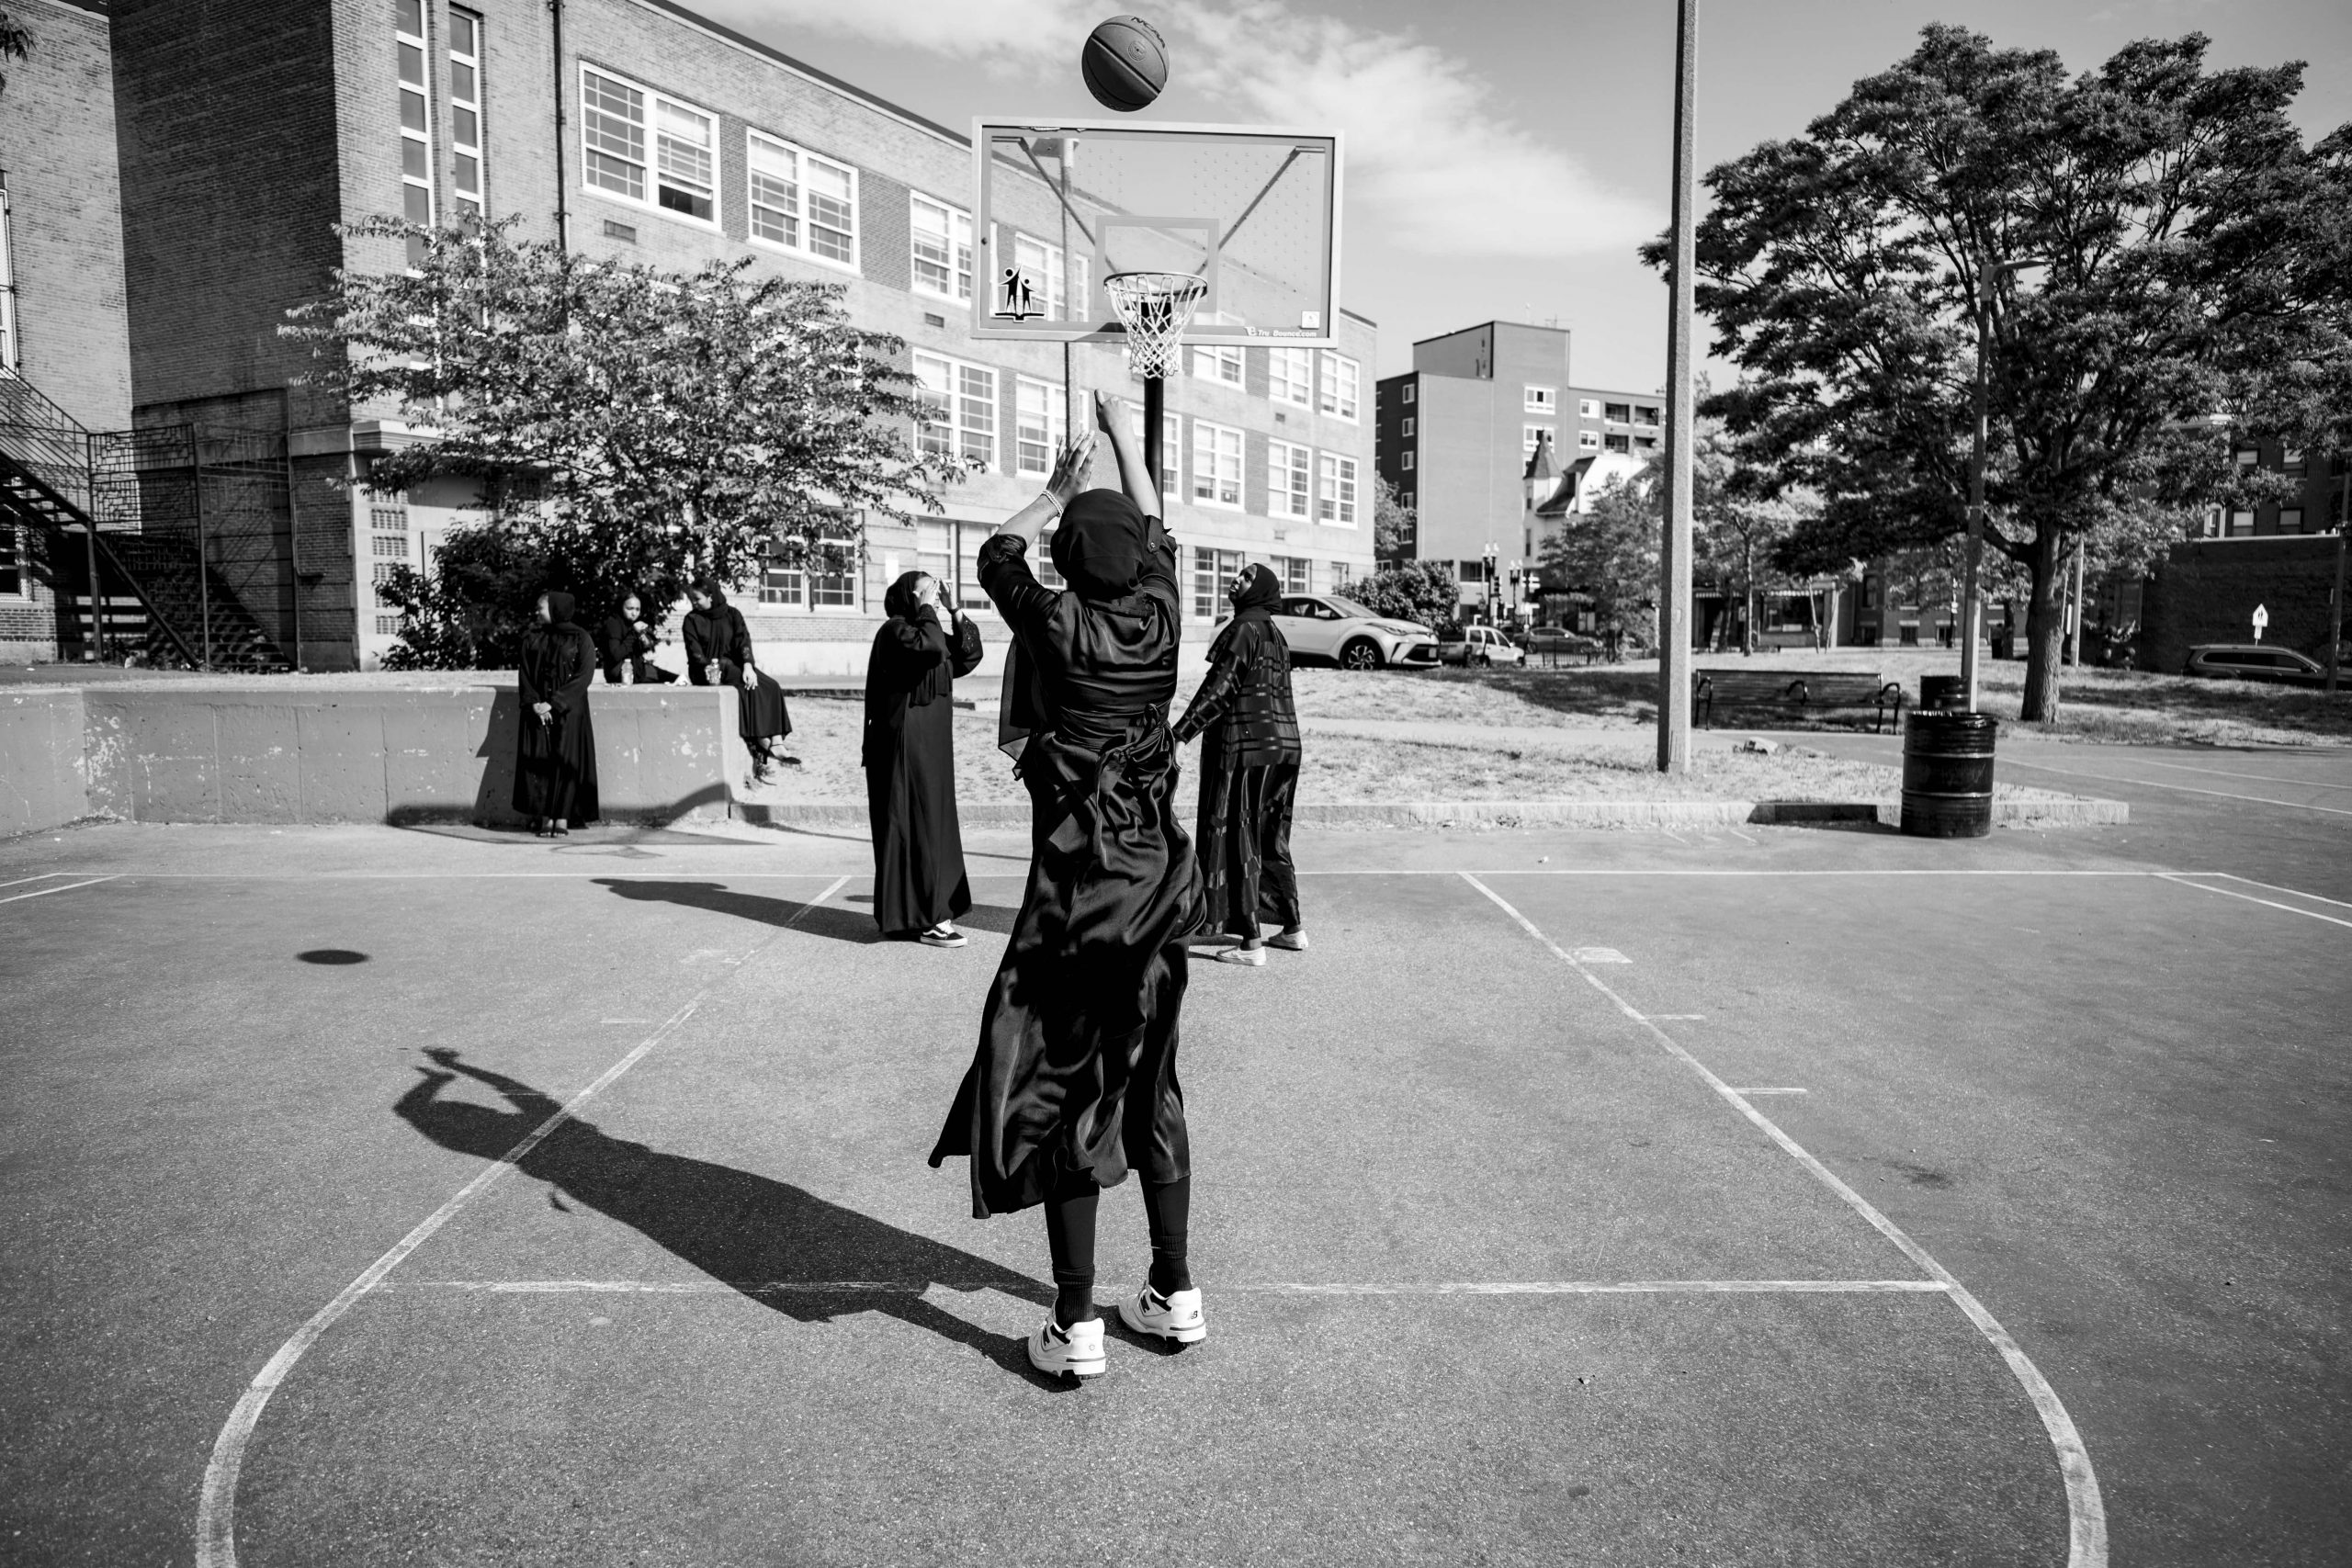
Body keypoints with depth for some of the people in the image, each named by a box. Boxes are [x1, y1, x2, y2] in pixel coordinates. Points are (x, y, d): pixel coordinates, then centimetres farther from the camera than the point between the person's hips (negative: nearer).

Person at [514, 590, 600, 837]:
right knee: (538, 761, -3)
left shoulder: (580, 639, 0)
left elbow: (583, 675, -9)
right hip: (537, 711, 3)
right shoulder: (531, 638, 11)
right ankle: (545, 817, 0)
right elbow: (523, 673, 7)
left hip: (568, 710, -3)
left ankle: (562, 818, -3)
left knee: (565, 762, -6)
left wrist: (553, 703, -15)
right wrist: (535, 703, -10)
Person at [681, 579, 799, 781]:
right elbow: (695, 653, -5)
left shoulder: (732, 614, 8)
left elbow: (743, 641, -6)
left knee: (770, 686, -23)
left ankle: (776, 743, -33)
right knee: (749, 687, -31)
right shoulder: (692, 620, 3)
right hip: (707, 672, -4)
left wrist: (748, 666, -23)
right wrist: (711, 667, -25)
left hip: (734, 665, 4)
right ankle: (761, 746, -33)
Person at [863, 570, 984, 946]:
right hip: (905, 746, -10)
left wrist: (955, 615, 5)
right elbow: (930, 647, -30)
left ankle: (911, 914, 20)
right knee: (916, 827, -8)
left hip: (930, 748, 10)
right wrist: (928, 611, -16)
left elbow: (969, 656, 14)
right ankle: (926, 918, -4)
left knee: (932, 826, 12)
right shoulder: (895, 630, -11)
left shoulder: (924, 630, 16)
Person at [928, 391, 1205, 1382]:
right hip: (1159, 882, 5)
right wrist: (1120, 435, 32)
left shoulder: (1058, 625, -10)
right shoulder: (1160, 619, 1)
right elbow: (1156, 528, 20)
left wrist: (1055, 491, 24)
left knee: (1060, 1091, 5)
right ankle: (1174, 1294, 26)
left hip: (1077, 886, -5)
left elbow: (995, 555, 10)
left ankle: (1075, 1326, 11)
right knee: (1149, 1085, 16)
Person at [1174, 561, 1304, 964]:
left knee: (1237, 840, -4)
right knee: (1271, 840, 17)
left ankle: (1251, 943, -3)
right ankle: (1293, 927, 23)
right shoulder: (1274, 634, 16)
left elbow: (1218, 690, -17)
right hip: (1283, 744, 9)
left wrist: (1179, 734, -17)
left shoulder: (1244, 629, -11)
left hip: (1246, 747, -9)